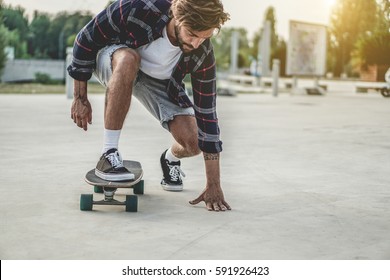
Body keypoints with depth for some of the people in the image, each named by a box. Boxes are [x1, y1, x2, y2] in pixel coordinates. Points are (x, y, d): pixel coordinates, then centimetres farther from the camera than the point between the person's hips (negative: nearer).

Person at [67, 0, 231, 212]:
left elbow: (206, 111, -22)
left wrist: (214, 185, -21)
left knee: (192, 143, -18)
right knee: (128, 60, -41)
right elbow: (86, 39, -22)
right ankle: (108, 156, -31)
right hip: (113, 58, -2)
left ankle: (170, 159, 22)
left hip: (158, 81, 2)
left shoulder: (202, 53, -28)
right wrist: (80, 97, -17)